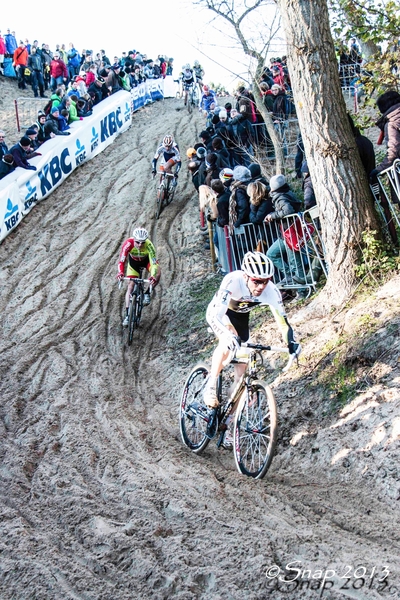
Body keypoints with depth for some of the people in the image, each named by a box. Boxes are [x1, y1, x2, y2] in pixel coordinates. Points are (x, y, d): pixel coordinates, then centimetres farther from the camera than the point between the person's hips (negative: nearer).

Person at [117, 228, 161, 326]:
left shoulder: (149, 245, -38)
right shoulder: (128, 243, -36)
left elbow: (154, 263, -42)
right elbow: (122, 260, -39)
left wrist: (153, 276, -60)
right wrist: (120, 272, -58)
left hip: (146, 260, -1)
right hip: (133, 261, 1)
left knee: (157, 274, -31)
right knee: (131, 286, -8)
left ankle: (147, 294, -7)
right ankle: (127, 315, -3)